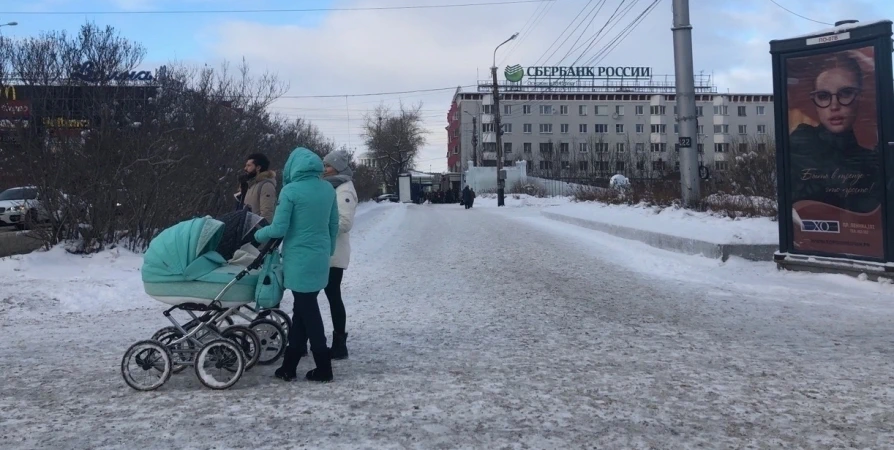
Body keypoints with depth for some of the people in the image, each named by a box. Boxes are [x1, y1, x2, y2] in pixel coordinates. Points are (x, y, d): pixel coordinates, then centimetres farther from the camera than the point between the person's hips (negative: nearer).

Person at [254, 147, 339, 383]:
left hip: (299, 258, -6)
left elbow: (278, 229, -12)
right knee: (303, 308, 13)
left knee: (307, 311, 2)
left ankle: (324, 367, 8)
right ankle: (289, 364, 20)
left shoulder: (290, 191, -13)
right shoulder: (328, 189, 5)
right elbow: (334, 225, 11)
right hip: (320, 257, 6)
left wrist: (258, 235, 7)